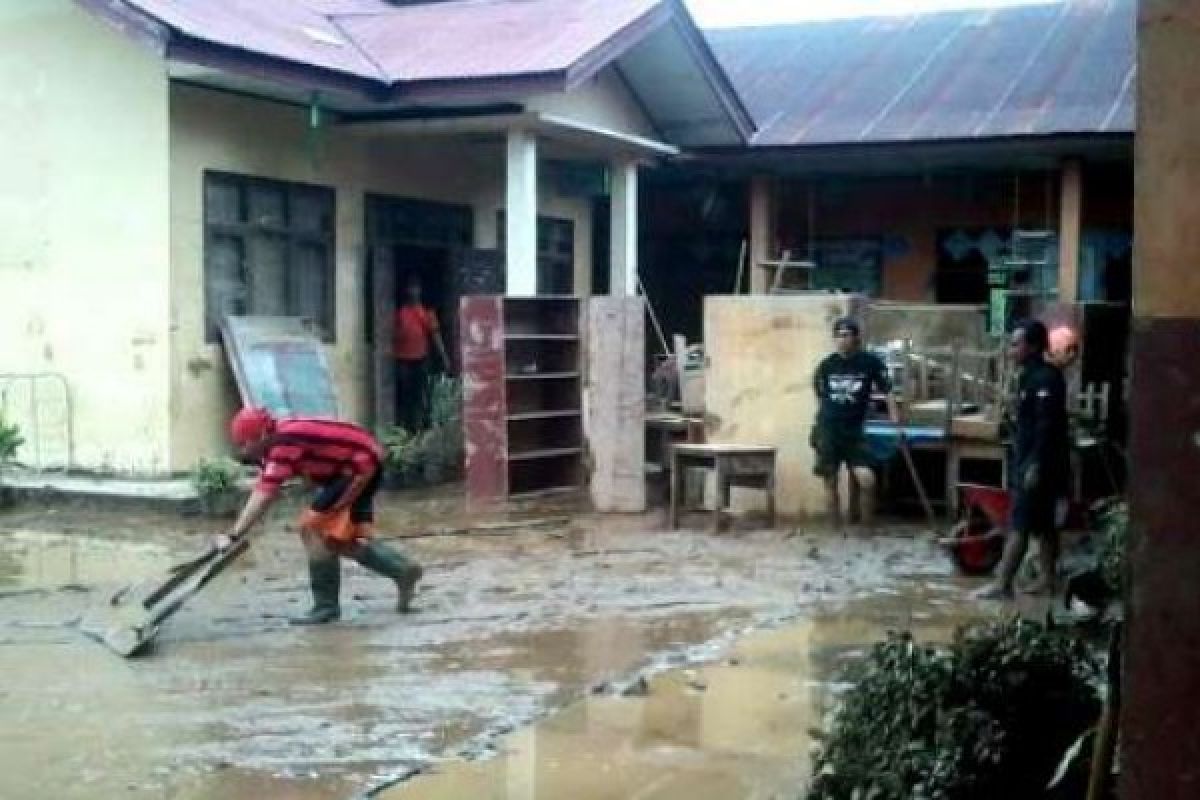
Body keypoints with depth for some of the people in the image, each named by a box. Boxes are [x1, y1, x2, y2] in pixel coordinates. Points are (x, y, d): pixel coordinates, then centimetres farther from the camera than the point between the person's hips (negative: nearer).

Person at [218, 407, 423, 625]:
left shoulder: (284, 443, -24)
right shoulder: (275, 442, 6)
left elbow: (264, 495, -28)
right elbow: (262, 491, 12)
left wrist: (233, 535, -26)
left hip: (358, 467, -10)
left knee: (312, 528, -10)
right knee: (339, 539, 13)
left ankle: (326, 606, -3)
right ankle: (402, 568, 16)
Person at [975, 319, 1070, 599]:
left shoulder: (1045, 378, -17)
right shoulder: (1031, 376, 14)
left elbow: (1047, 426, -23)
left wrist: (1035, 465, -25)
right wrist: (1025, 461, 20)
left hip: (1040, 464, -10)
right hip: (1032, 461, 10)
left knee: (1020, 525, -9)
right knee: (1044, 524, 13)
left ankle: (1002, 585, -8)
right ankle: (1047, 578, 20)